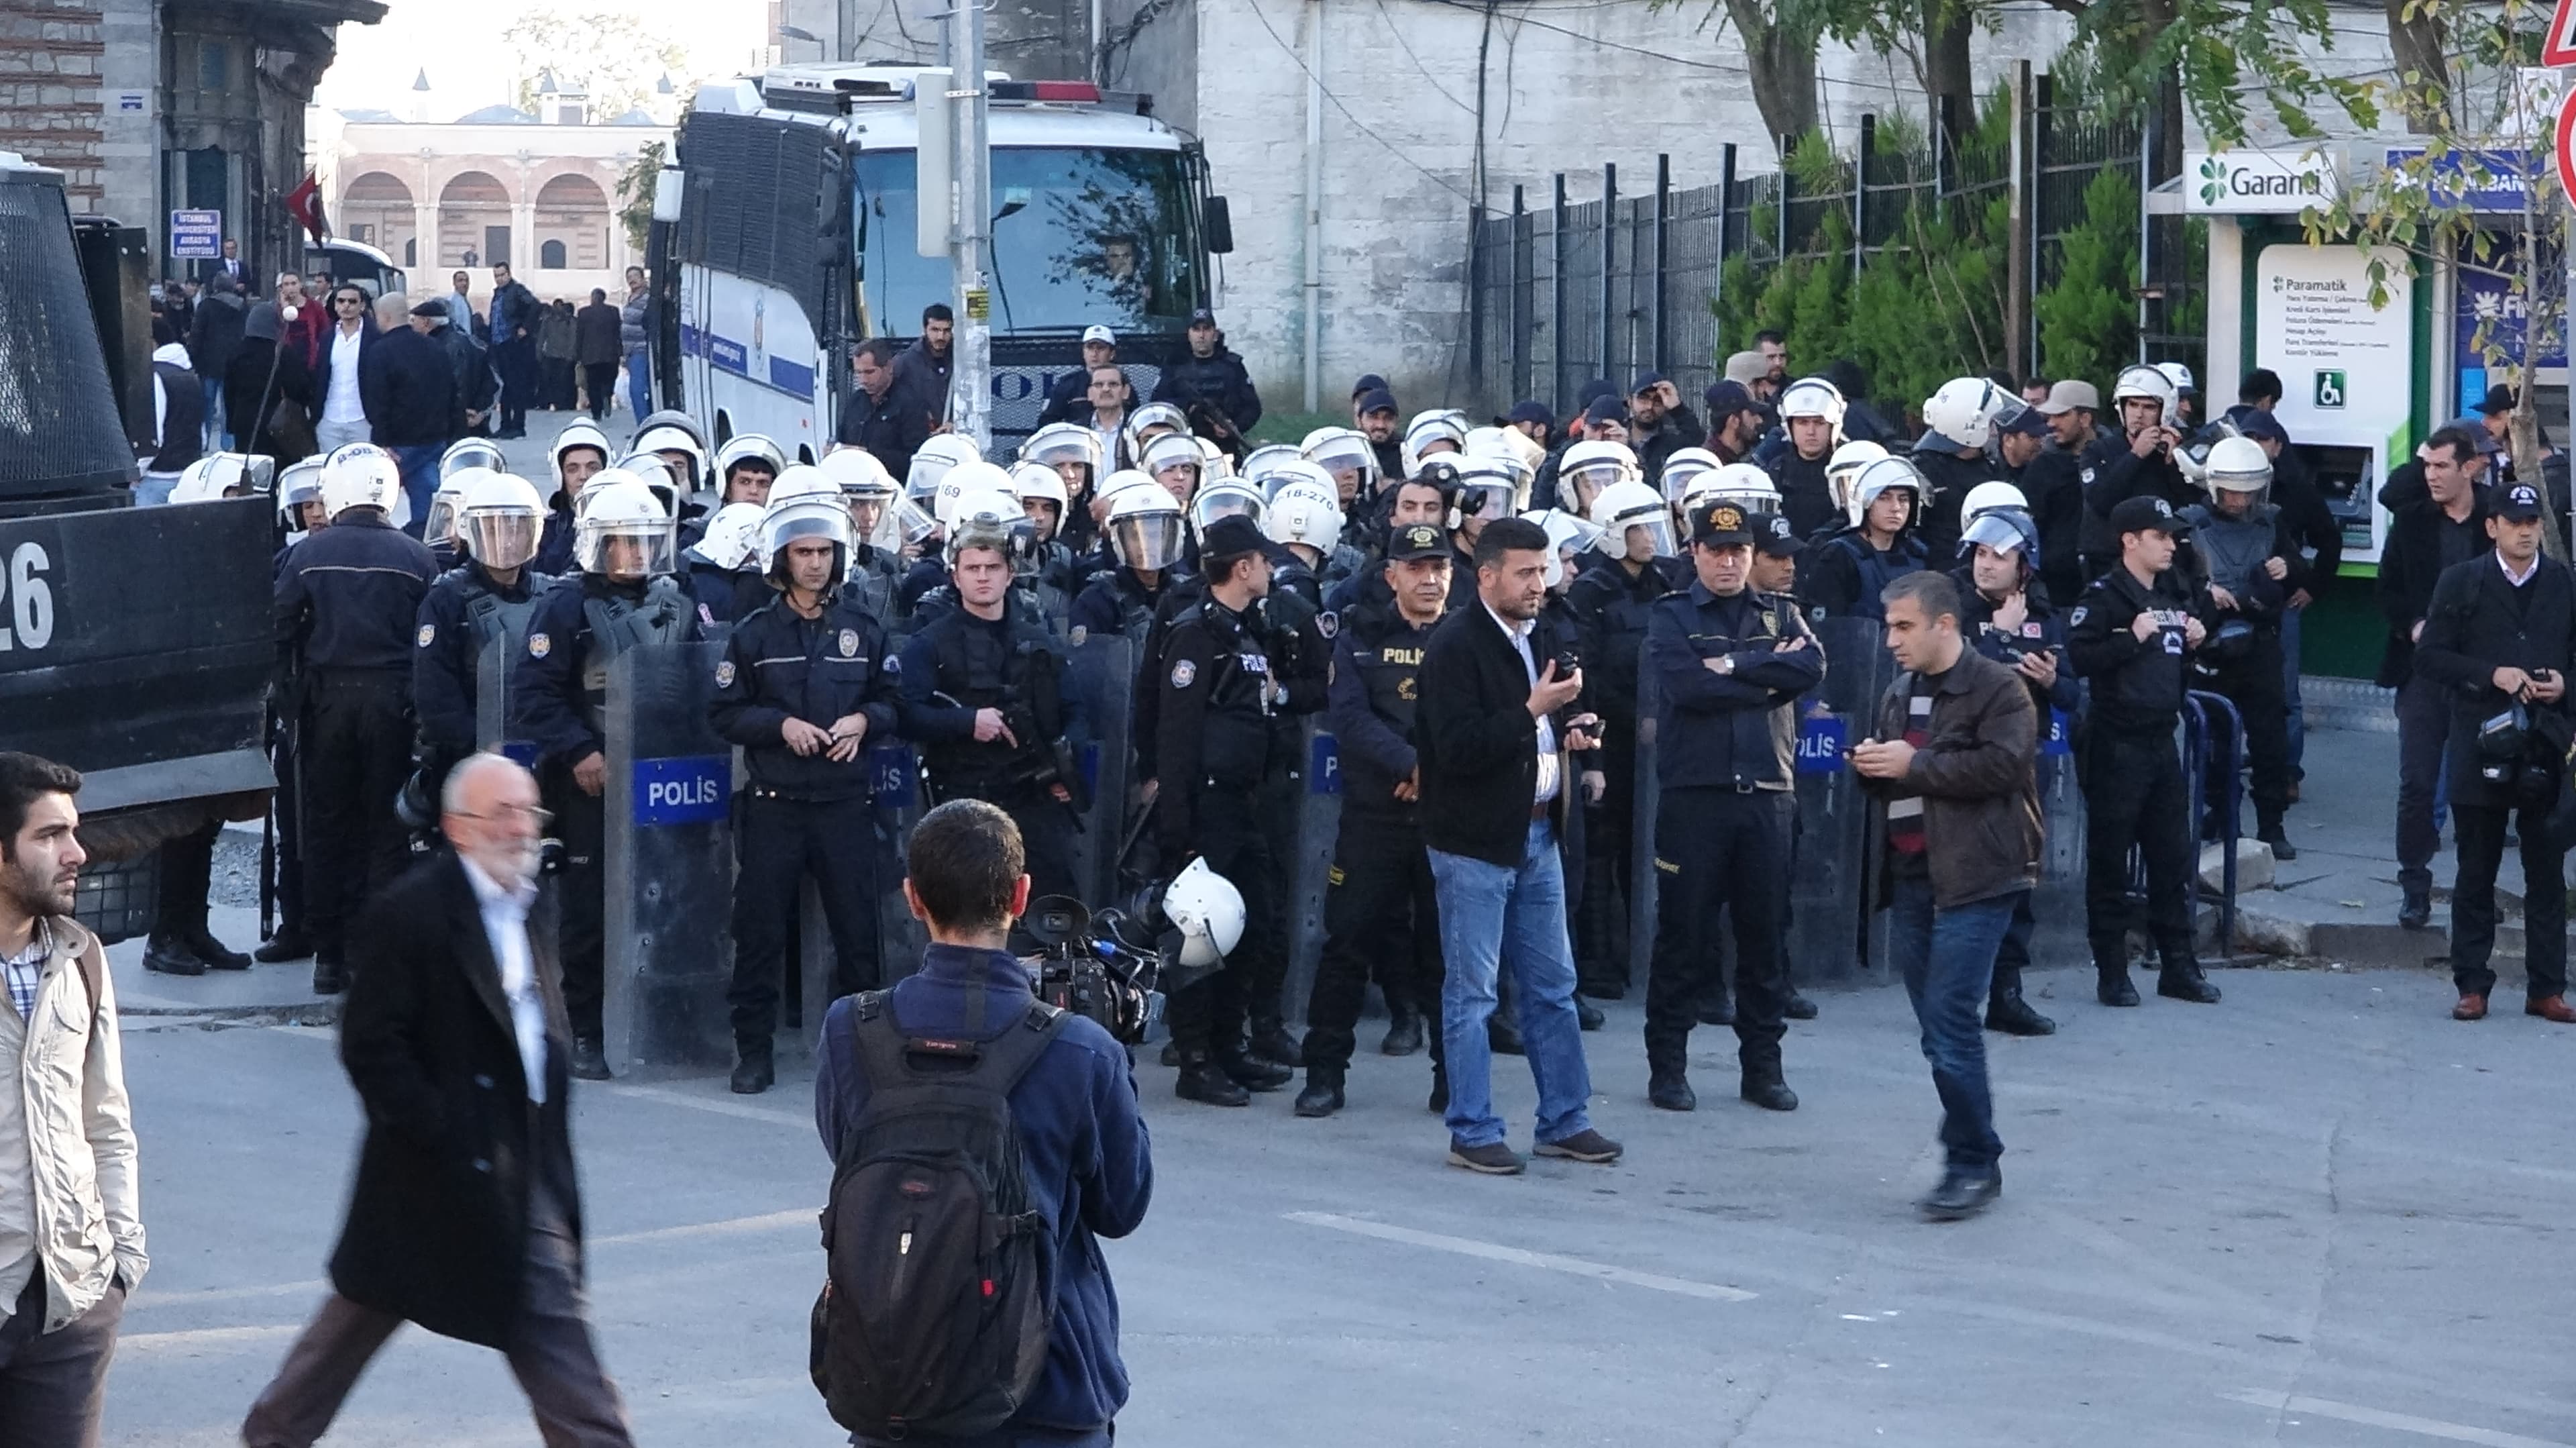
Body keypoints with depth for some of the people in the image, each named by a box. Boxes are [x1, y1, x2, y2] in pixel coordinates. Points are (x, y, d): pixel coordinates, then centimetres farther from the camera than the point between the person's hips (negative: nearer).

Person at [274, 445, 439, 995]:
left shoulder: (307, 554, -2)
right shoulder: (415, 557, -2)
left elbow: (280, 630, -4)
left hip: (328, 697, 1)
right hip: (392, 698, -1)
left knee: (326, 825, 8)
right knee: (387, 827, 4)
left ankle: (329, 954, 9)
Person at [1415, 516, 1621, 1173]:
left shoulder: (1545, 638, 10)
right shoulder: (1455, 646, -15)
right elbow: (1458, 749, -22)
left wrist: (1570, 730, 4)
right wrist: (1532, 711, -24)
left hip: (1537, 833, 8)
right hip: (1475, 841, -8)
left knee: (1553, 986, 12)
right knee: (1471, 991, 0)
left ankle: (1564, 1120, 20)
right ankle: (1472, 1132, 6)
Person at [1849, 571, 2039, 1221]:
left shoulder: (1998, 690, -6)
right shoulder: (1899, 694, 19)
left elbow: (2001, 764, -20)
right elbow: (1887, 778, 29)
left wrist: (1912, 764, -16)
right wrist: (1871, 766, 5)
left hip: (1974, 879, -8)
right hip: (1911, 875, 8)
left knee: (1949, 1021, -13)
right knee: (1938, 1026, 8)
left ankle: (1972, 1163, -5)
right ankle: (1972, 1159, 16)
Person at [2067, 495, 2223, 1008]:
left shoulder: (2176, 593, 13)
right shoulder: (2104, 597, -10)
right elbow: (2078, 657, -20)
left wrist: (2197, 639, 9)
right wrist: (2132, 639, -22)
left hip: (2162, 740, 7)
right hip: (2116, 745, -7)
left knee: (2173, 857, 10)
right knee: (2110, 860, 0)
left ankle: (2178, 965, 17)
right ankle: (2112, 971, 5)